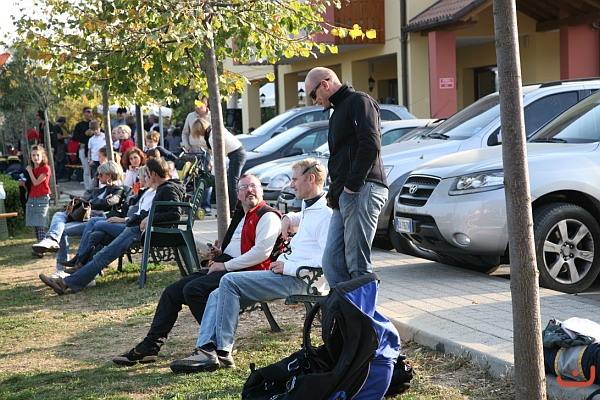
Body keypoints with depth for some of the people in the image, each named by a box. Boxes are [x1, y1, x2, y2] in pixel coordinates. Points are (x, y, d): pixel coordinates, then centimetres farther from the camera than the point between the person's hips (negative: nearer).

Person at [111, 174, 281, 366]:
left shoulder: (268, 217, -6)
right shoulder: (241, 215, 24)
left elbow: (262, 251, -20)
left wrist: (226, 265, -17)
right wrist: (219, 253, 12)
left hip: (243, 271, -10)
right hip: (223, 268, 10)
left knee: (193, 289, -28)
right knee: (172, 292, 2)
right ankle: (150, 346, 1)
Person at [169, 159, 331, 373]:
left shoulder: (325, 215, -13)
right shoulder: (309, 208, 20)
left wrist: (288, 267, -19)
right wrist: (288, 217, 24)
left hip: (298, 279, -11)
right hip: (287, 273, 11)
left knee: (230, 281, -22)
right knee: (218, 295, 0)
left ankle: (223, 353, -19)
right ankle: (205, 349, -14)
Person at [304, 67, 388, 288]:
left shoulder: (359, 101, -2)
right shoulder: (338, 111, 29)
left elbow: (371, 145, -15)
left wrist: (351, 185, -15)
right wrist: (334, 192, 16)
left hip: (363, 190, -10)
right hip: (343, 196, 10)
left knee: (358, 263, -11)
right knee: (332, 263, 3)